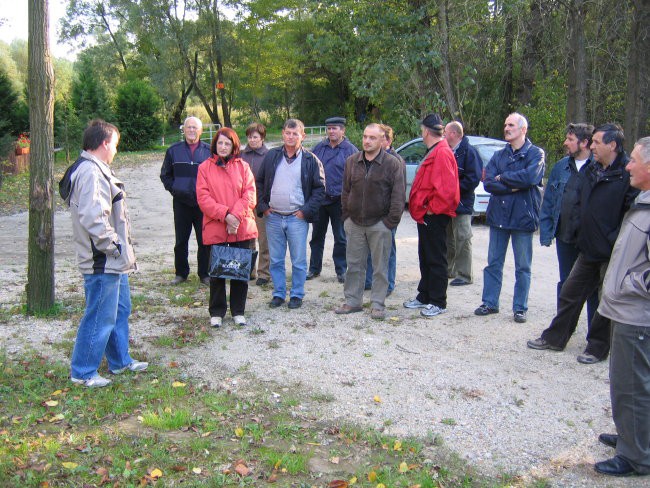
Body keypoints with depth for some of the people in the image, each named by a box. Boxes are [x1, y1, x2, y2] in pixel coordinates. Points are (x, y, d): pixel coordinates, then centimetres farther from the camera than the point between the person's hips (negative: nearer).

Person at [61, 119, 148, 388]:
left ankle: (121, 361, 35)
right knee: (100, 317, -1)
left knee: (120, 310, 21)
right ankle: (83, 372, 13)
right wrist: (112, 245, -18)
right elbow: (94, 218, -29)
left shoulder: (97, 169, 14)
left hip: (114, 260, 11)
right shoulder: (90, 172, -19)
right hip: (103, 263, -11)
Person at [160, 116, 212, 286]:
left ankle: (204, 274, 14)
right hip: (181, 202, 1)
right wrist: (173, 189, 4)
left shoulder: (209, 151, 2)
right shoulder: (173, 151, 7)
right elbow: (165, 174, 17)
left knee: (204, 240, 2)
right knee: (180, 241, 8)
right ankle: (181, 273, 20)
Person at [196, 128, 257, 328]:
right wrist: (225, 215, -16)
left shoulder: (243, 167, 7)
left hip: (241, 229, 1)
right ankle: (217, 312, 20)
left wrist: (236, 216, -15)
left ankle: (238, 311, 21)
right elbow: (203, 198, -5)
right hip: (215, 229, -1)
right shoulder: (205, 167, 3)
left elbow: (250, 195, -2)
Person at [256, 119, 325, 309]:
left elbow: (320, 188, 1)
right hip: (273, 217, 3)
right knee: (275, 260, 9)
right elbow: (259, 182, 14)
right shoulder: (271, 156, 7)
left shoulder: (311, 160, 0)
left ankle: (297, 294, 16)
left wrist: (306, 210, -7)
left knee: (299, 261, 3)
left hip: (297, 217, -2)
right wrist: (262, 206, 3)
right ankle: (278, 294, 21)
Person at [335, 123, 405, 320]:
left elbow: (398, 195, -7)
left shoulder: (393, 163, -5)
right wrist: (346, 216, 6)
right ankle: (353, 301, 20)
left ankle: (378, 304, 13)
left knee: (380, 266, 4)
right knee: (354, 264, 10)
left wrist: (391, 221, -11)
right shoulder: (352, 161, 7)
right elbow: (345, 191, 13)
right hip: (355, 223, 4)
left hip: (379, 224, -4)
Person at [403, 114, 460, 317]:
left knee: (436, 260, -1)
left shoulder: (442, 153, -17)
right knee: (425, 258, 17)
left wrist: (432, 209, -17)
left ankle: (438, 302, 8)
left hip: (435, 216, -10)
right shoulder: (433, 153, 15)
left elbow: (447, 188, -26)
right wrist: (421, 208, 15)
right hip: (426, 216, 10)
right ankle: (424, 297, 27)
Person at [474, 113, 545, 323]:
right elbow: (488, 183, -4)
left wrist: (502, 178, -9)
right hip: (498, 216, 4)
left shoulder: (535, 153, -2)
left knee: (522, 266, 6)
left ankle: (520, 308, 16)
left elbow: (530, 177, -21)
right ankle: (490, 303, 21)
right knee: (493, 263, 10)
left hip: (523, 217, -4)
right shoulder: (499, 155, 9)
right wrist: (514, 186, -16)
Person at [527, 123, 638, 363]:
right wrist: (583, 231, 12)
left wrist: (616, 241, -18)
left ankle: (598, 347, 21)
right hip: (589, 249, 8)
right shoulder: (591, 170, 9)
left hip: (612, 253, -7)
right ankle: (555, 338, 26)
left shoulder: (628, 174, -15)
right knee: (570, 292, 14)